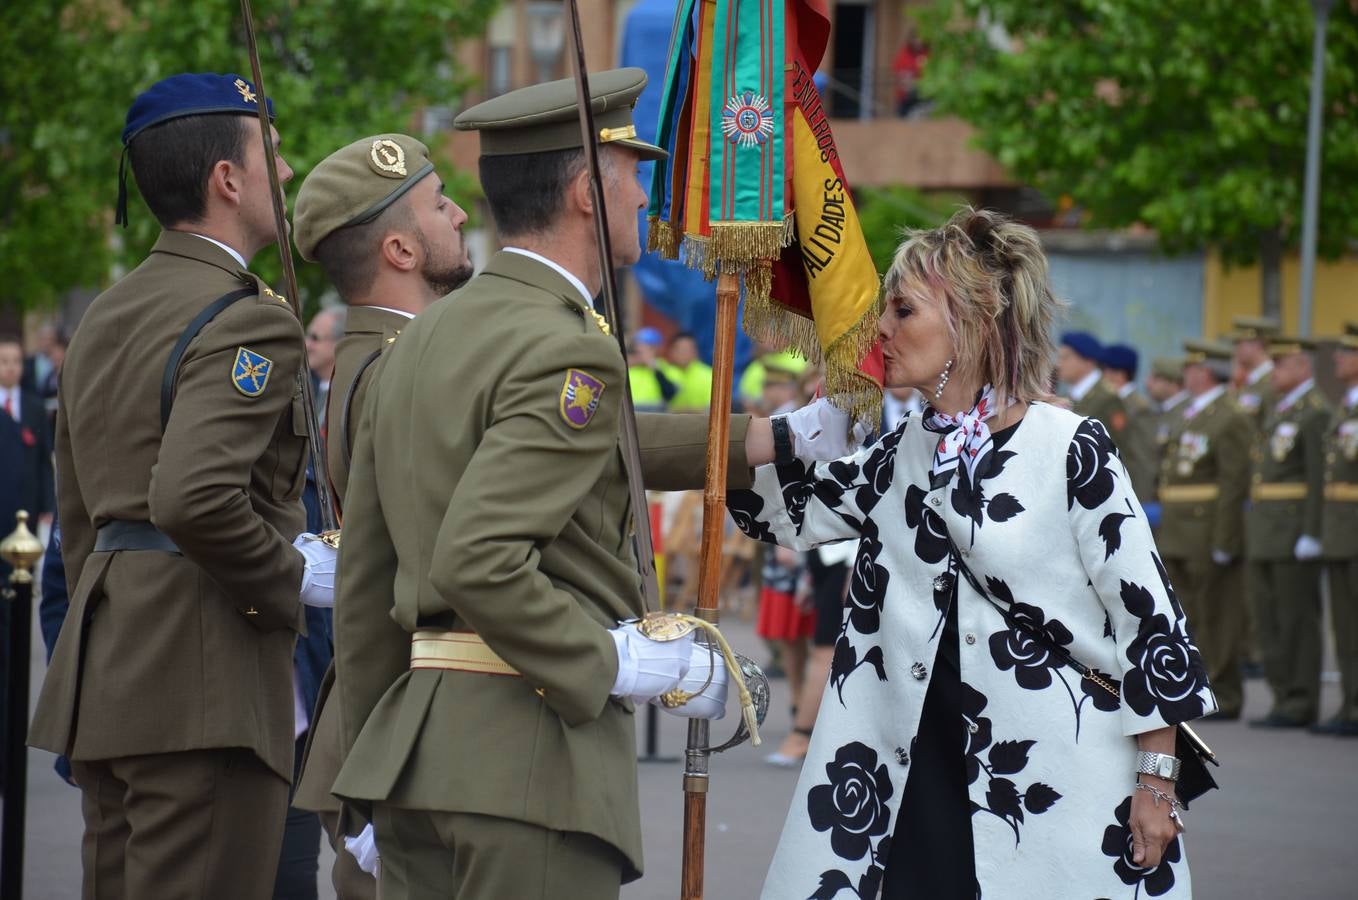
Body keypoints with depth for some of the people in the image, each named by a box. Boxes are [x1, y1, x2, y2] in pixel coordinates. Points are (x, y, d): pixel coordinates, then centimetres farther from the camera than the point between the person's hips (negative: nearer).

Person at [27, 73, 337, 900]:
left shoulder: (107, 316, 17)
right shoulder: (249, 321, -12)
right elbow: (194, 498, -26)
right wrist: (294, 577, -11)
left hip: (107, 672, 9)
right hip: (204, 683, -9)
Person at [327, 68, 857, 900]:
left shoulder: (423, 340, 15)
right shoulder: (570, 352, -13)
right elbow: (477, 563, -23)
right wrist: (624, 664, -15)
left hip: (413, 739, 9)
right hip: (531, 746, -9)